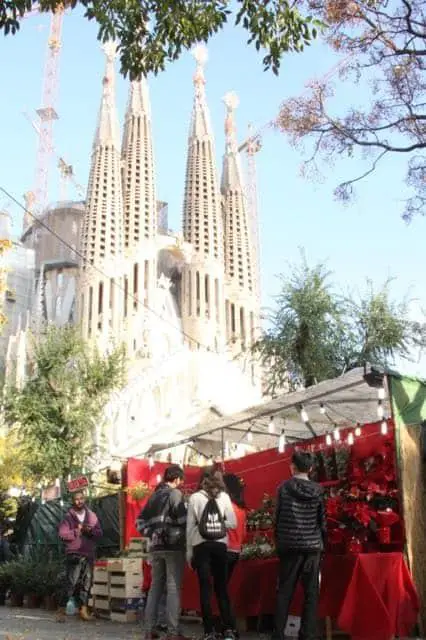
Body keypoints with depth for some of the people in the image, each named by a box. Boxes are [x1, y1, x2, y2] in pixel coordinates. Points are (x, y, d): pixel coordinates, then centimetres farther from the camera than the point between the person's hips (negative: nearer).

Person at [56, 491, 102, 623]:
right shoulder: (69, 517, 1)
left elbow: (99, 533, 8)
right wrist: (78, 531, -13)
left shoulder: (92, 516, 12)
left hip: (89, 554, 4)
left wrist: (90, 531, -11)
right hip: (74, 555, -4)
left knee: (86, 582, 6)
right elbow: (62, 534, -9)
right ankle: (61, 610, -1)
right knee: (71, 582, -10)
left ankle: (83, 610, 13)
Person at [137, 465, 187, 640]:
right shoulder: (175, 493, -5)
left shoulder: (154, 495, 16)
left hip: (156, 547, 6)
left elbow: (141, 521, 15)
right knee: (173, 588, -4)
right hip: (173, 546, -6)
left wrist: (152, 534, 11)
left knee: (155, 587, 11)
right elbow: (182, 519, -17)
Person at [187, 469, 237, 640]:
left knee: (205, 587, 4)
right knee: (222, 587, 10)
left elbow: (190, 526, 1)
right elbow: (233, 523, 4)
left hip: (201, 546, -2)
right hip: (220, 545, 2)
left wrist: (188, 551, 7)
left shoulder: (195, 498, 1)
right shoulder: (224, 497, 5)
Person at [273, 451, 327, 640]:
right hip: (313, 546, 1)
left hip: (290, 545, -1)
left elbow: (278, 518, -1)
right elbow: (322, 520, 5)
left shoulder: (284, 488, -4)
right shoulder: (318, 490, 1)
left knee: (284, 592, 5)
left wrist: (278, 542, 11)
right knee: (311, 593, 6)